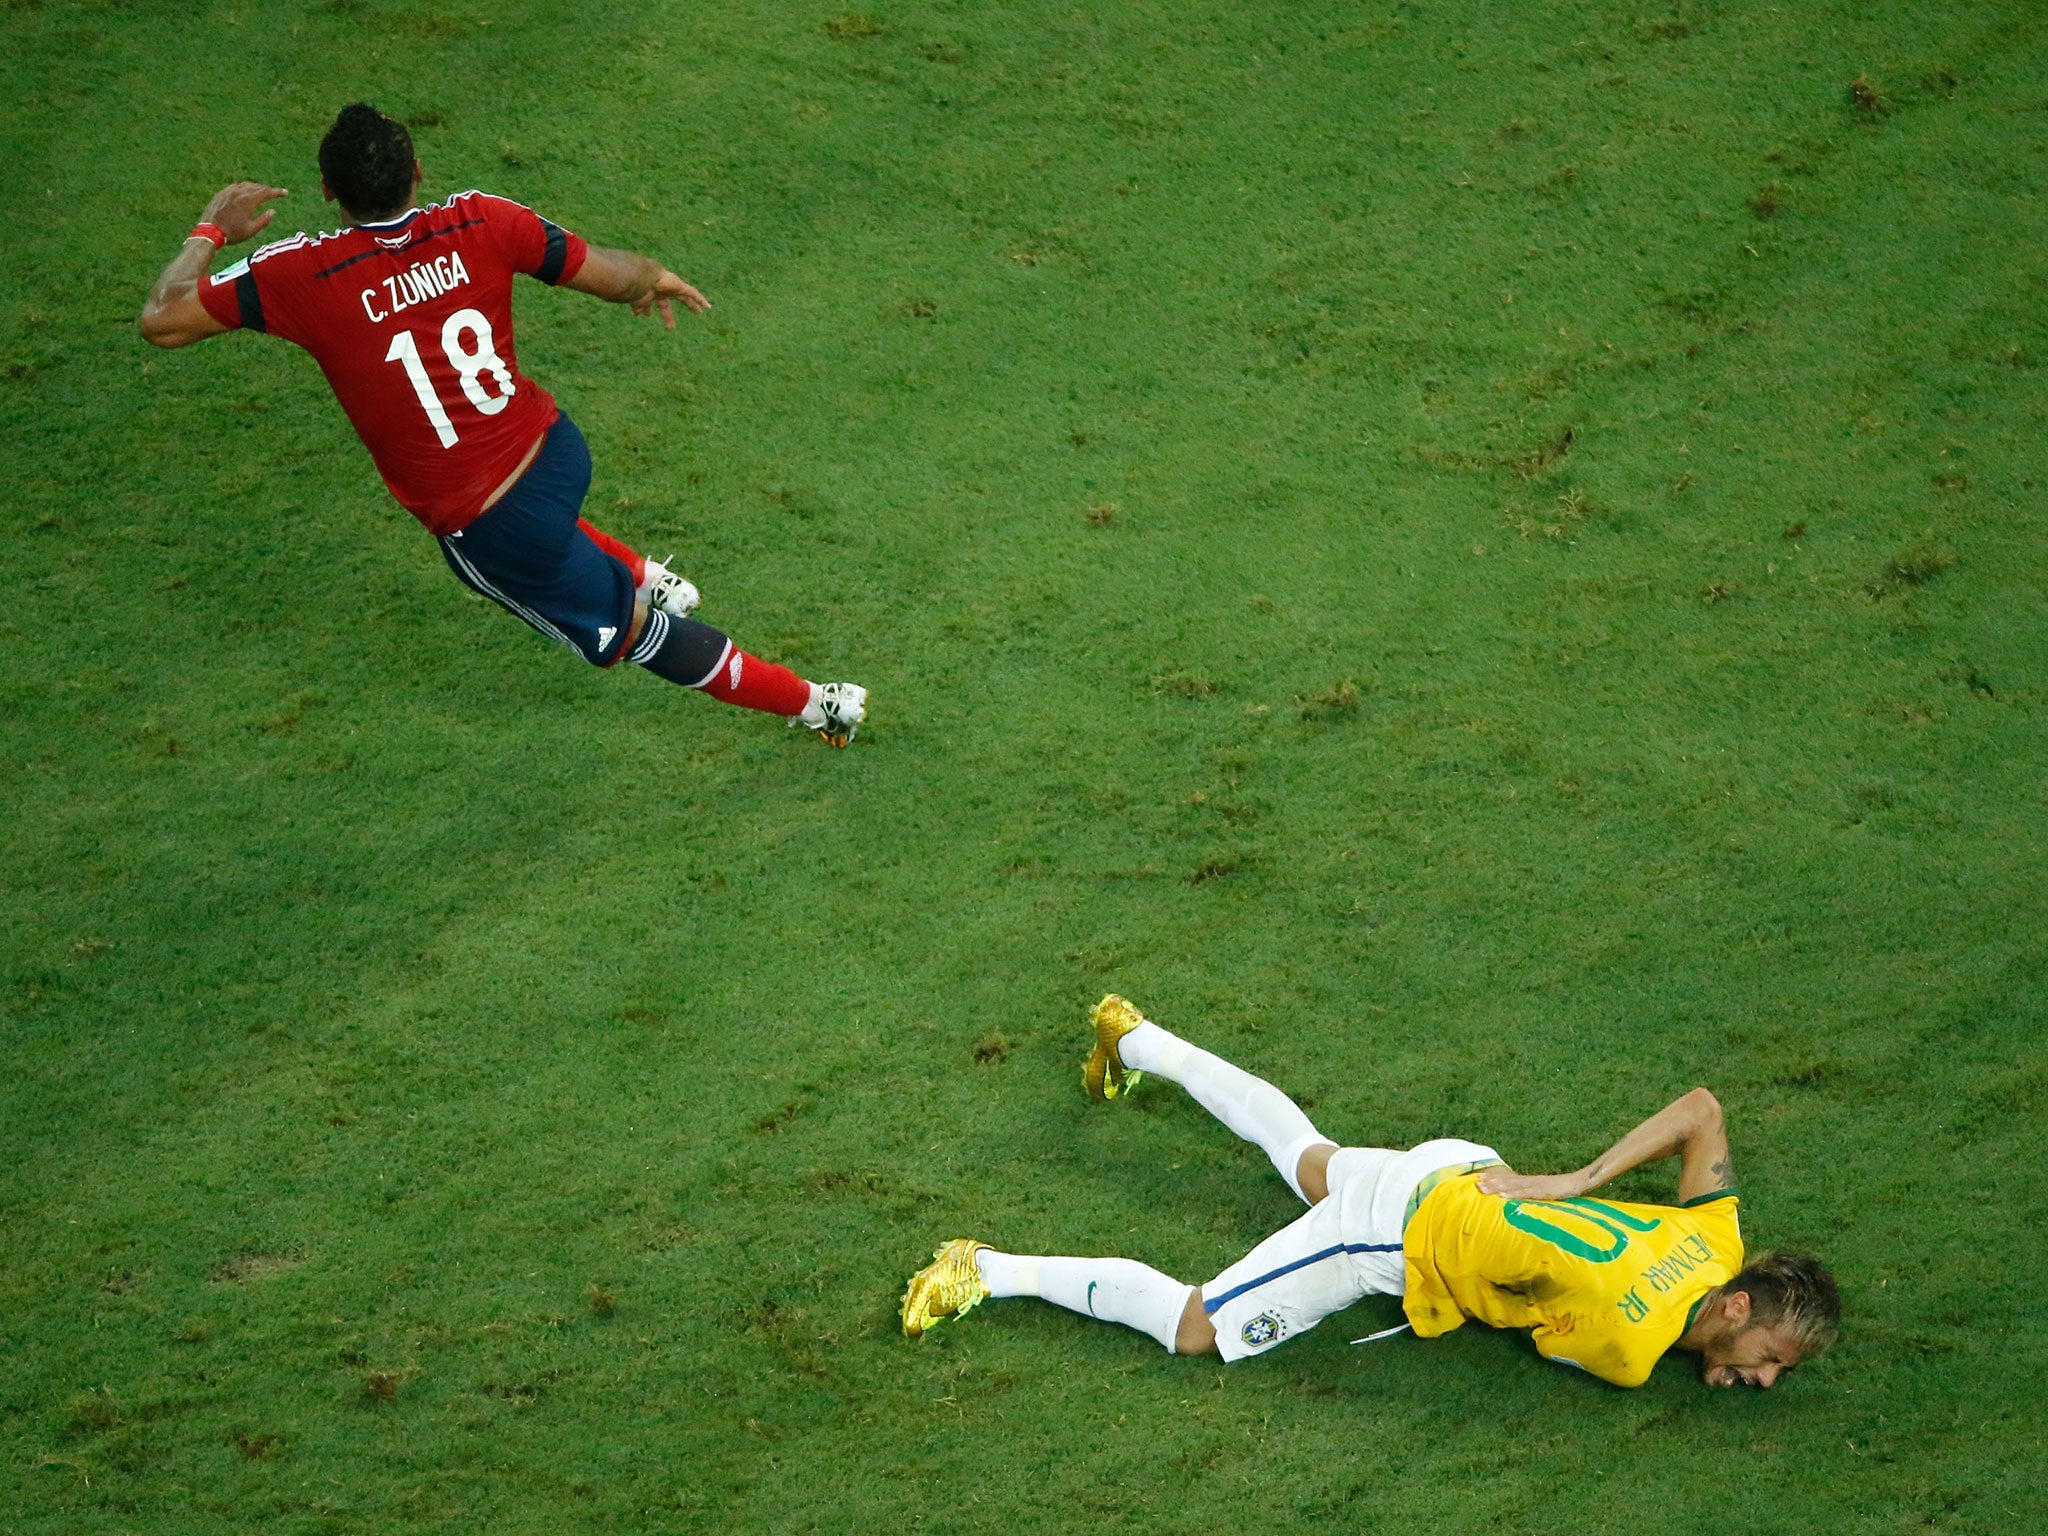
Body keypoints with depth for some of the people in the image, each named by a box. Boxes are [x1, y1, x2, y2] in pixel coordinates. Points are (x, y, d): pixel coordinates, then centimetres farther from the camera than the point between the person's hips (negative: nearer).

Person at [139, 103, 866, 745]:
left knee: (634, 633, 19)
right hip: (558, 453, 4)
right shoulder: (480, 223, -11)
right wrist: (657, 276, 17)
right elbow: (617, 276, -4)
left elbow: (162, 321, -13)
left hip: (490, 531, -4)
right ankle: (642, 577, 47)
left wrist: (210, 231, 3)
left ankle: (817, 705, 31)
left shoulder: (301, 275, -20)